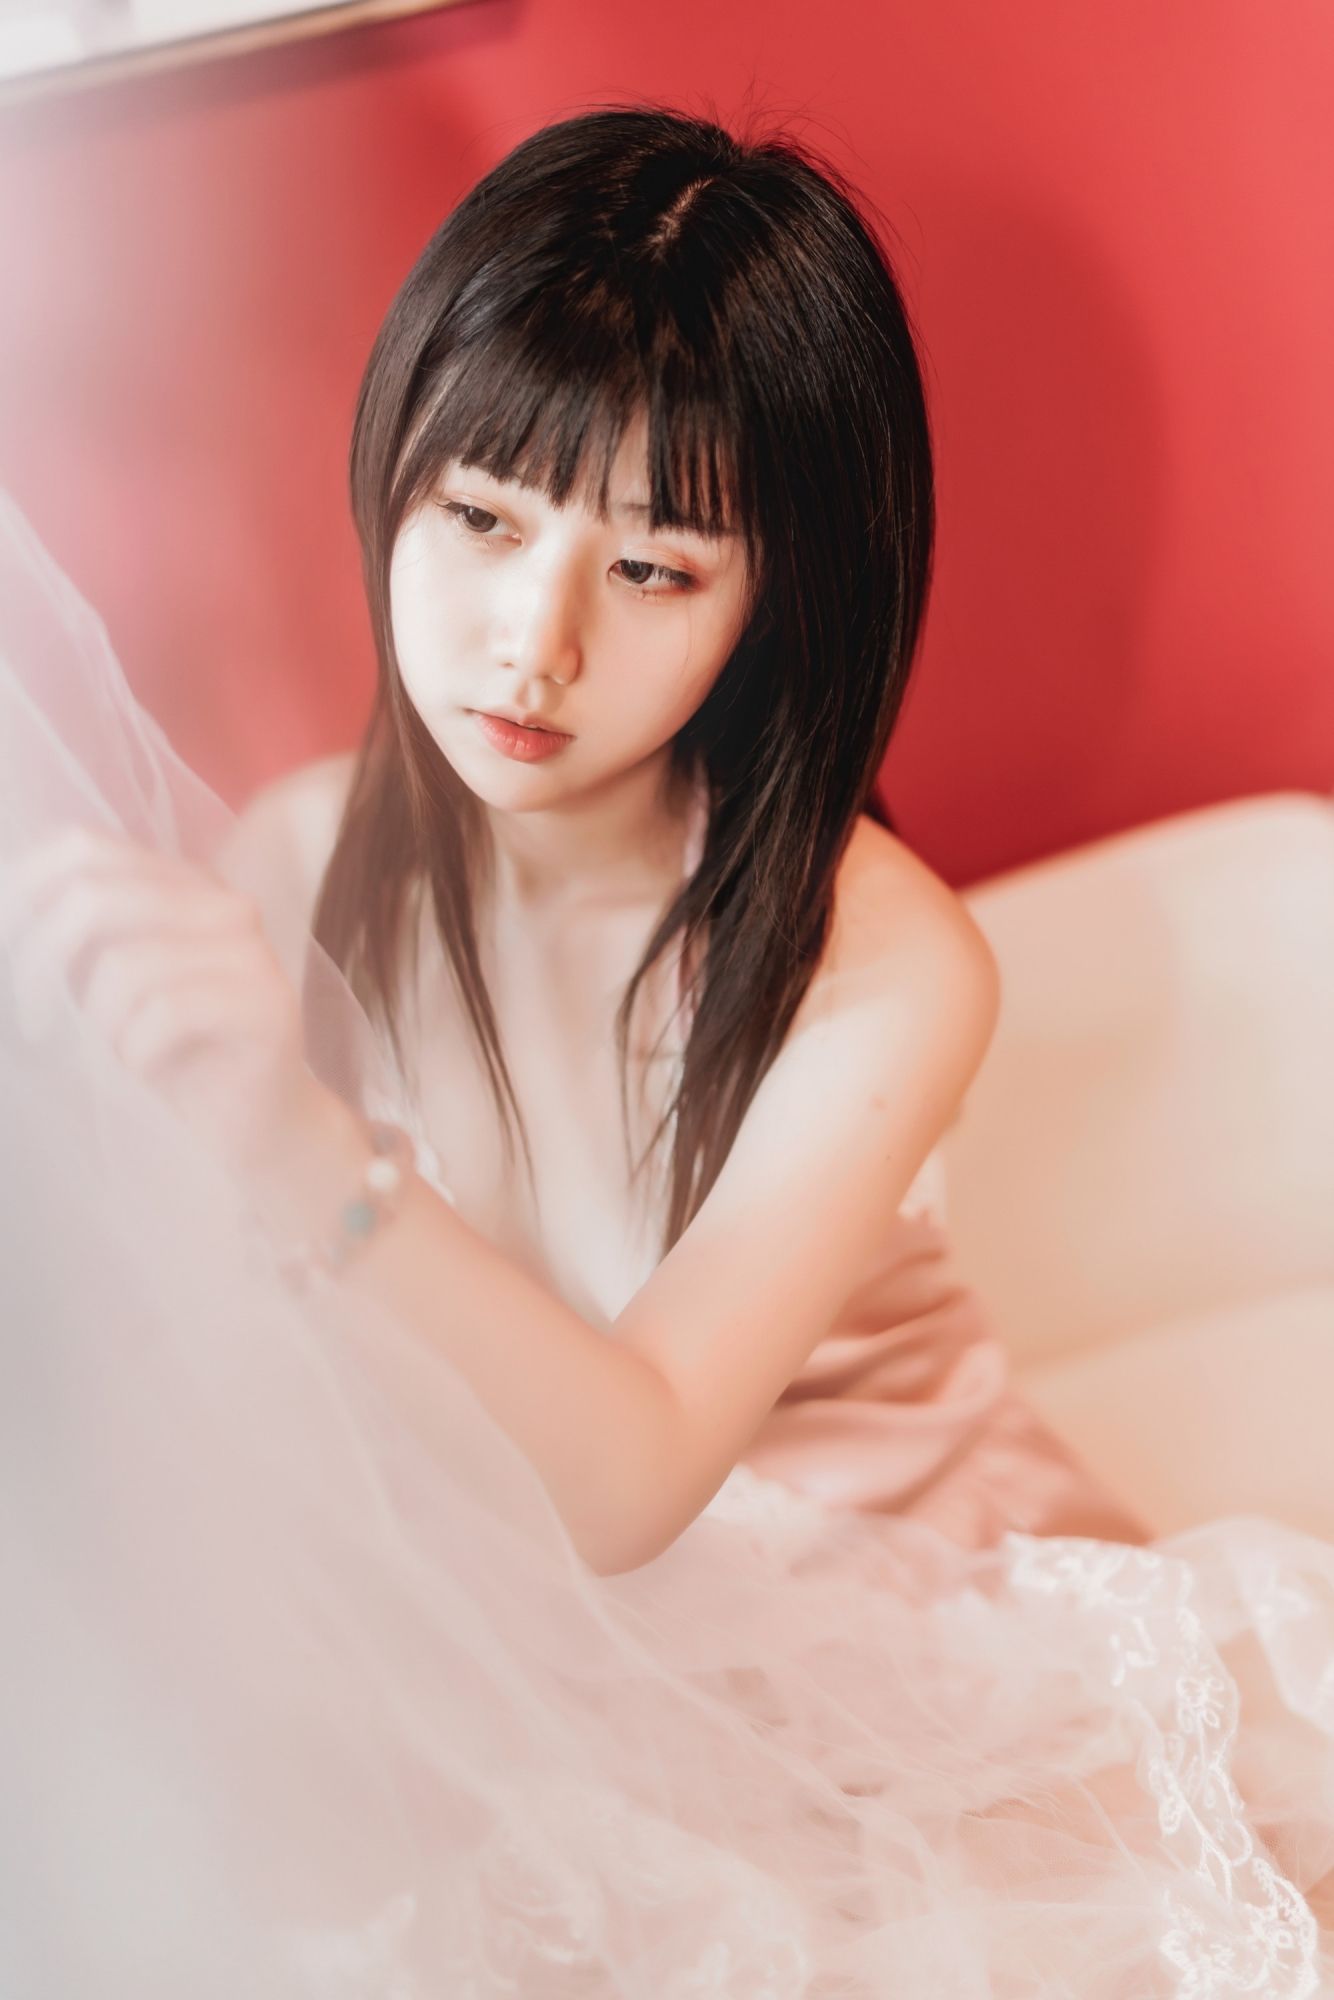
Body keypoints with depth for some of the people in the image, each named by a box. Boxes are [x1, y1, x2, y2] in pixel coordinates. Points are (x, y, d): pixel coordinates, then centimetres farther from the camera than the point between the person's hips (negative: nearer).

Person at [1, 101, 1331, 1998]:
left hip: (857, 1608, -2)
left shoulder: (883, 968, -20)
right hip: (482, 1643, 2)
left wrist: (303, 1155, -44)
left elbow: (628, 1476, -29)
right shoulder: (294, 862, -9)